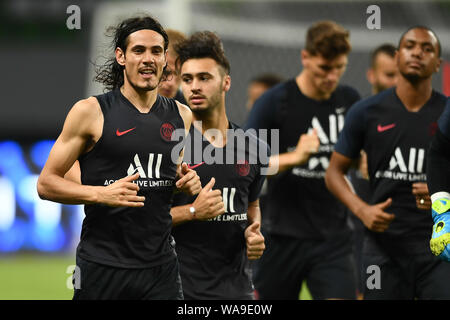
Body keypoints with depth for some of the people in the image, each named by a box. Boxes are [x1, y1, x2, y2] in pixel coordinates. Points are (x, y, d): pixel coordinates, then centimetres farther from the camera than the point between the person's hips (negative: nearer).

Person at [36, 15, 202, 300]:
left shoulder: (181, 116, 10)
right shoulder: (90, 112, -4)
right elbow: (46, 183, -4)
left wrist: (187, 181, 4)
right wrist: (101, 194, -19)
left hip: (161, 265, 4)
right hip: (103, 265, -4)